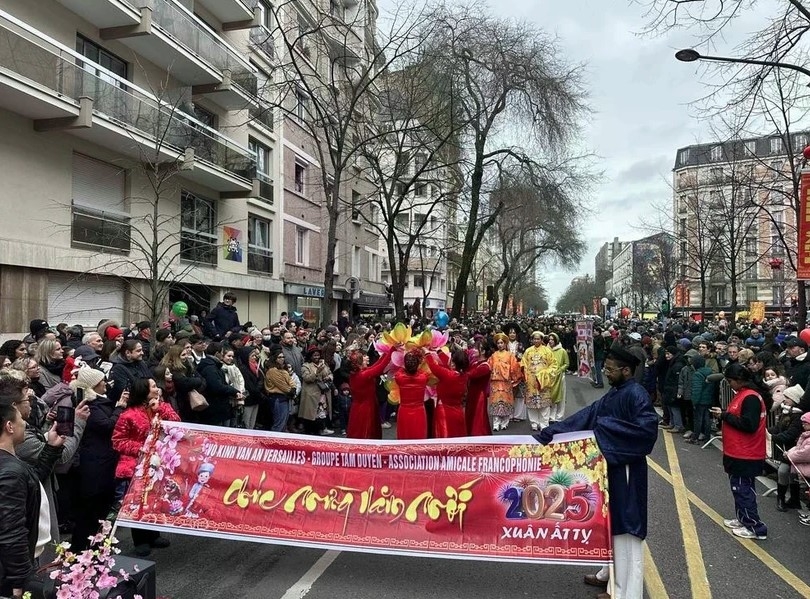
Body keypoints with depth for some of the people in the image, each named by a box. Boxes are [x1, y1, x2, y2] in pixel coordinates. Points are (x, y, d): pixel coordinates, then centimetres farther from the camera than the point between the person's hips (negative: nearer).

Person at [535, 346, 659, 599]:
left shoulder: (637, 395, -18)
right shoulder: (614, 393, 8)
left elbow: (648, 428, -28)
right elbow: (586, 416, 8)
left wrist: (605, 427, -20)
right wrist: (547, 434, 3)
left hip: (626, 471, -9)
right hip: (611, 467, 9)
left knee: (624, 528, 1)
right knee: (613, 524, 21)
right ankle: (611, 574, 37)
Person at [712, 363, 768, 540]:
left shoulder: (750, 398, -20)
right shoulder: (741, 394, 11)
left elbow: (749, 424, -26)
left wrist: (725, 415, -19)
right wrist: (723, 413, 2)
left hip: (745, 456, -10)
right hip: (737, 453, 10)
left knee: (743, 490, -2)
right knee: (739, 488, 18)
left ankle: (755, 528, 7)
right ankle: (742, 519, 30)